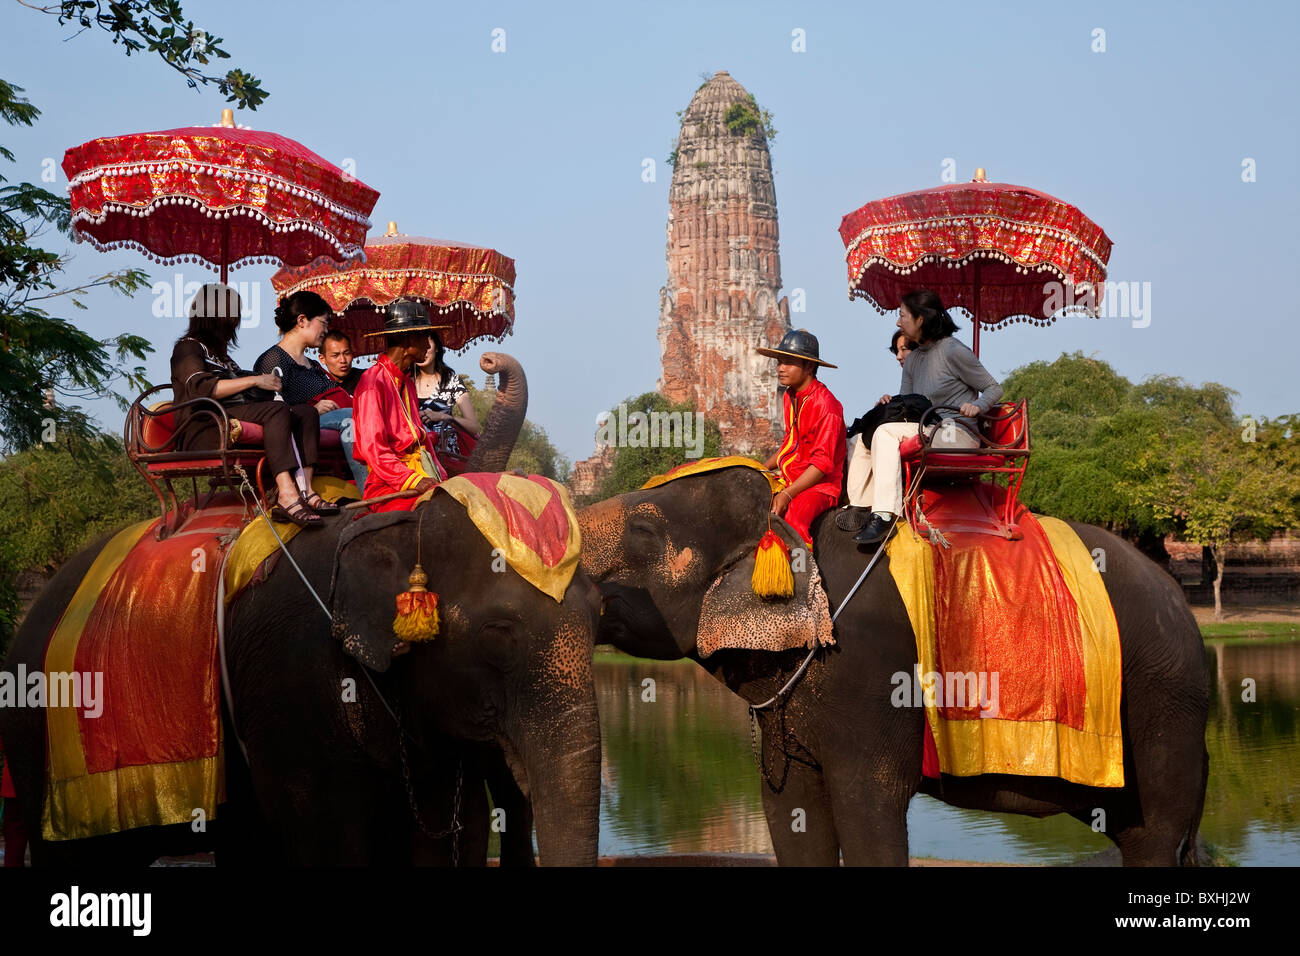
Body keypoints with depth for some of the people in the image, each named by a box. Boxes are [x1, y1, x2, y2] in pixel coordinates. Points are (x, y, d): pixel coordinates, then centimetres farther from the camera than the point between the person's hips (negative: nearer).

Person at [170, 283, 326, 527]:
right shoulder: (187, 348, 4)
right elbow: (202, 388, -14)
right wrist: (254, 381, -12)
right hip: (204, 428, -9)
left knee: (307, 413, -13)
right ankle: (287, 495, -47)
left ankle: (303, 492, -34)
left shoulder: (217, 351, 33)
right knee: (278, 412, -32)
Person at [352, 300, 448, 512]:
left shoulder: (407, 383, 24)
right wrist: (413, 480, -23)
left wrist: (441, 477, 6)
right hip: (387, 485, -8)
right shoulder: (373, 381, -5)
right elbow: (372, 447, -13)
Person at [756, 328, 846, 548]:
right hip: (789, 480, 9)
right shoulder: (789, 397, 11)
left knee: (792, 516, -35)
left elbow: (823, 462, -18)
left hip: (820, 484, -9)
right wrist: (762, 469, 11)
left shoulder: (826, 404, -15)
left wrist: (788, 494, -24)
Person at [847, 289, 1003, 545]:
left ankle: (885, 515, -36)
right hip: (925, 433, 9)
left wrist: (976, 406, -24)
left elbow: (994, 389, -4)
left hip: (956, 435, -9)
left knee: (887, 432, -28)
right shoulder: (913, 360, 17)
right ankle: (860, 509, -9)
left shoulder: (954, 351, -7)